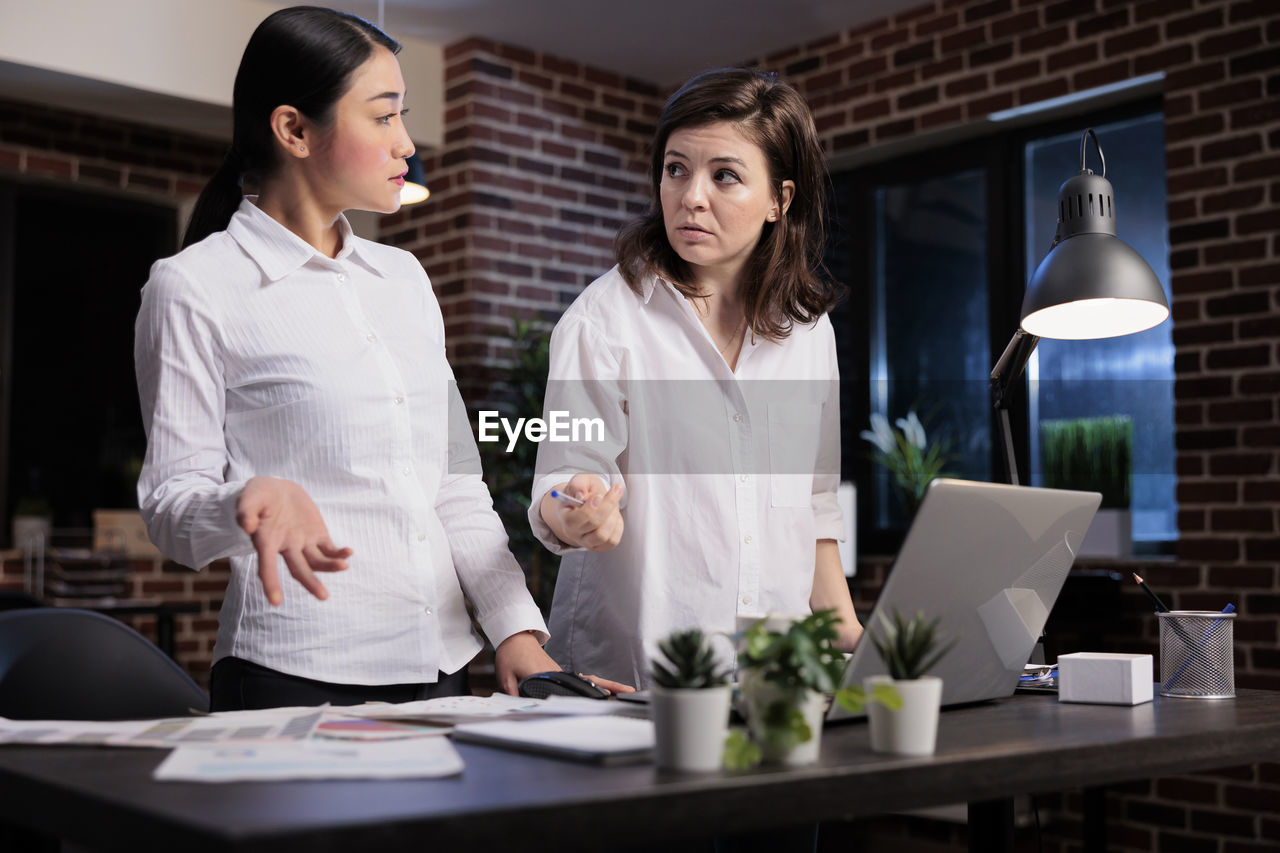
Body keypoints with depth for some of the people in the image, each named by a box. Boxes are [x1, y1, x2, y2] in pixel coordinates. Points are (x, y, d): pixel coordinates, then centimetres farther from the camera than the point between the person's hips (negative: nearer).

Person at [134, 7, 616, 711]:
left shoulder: (403, 277, 14)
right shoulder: (194, 289, -4)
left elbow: (457, 484, 14)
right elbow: (172, 506, -6)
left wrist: (516, 628, 4)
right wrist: (257, 500, -28)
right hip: (298, 678, -5)